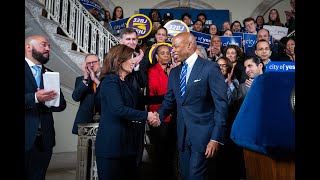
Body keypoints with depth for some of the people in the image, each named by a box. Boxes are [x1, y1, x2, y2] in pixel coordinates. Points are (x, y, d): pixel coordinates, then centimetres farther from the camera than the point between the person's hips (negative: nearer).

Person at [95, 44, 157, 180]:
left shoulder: (125, 82, 16)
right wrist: (146, 115, -17)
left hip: (126, 142, 8)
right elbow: (118, 109, -23)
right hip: (112, 143, -8)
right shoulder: (110, 80, -12)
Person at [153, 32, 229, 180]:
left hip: (203, 134, -6)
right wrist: (160, 115, -8)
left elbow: (221, 104, -12)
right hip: (182, 134, 6)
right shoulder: (174, 72, 11)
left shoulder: (210, 68, -8)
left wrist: (216, 138, -17)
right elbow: (169, 101, 13)